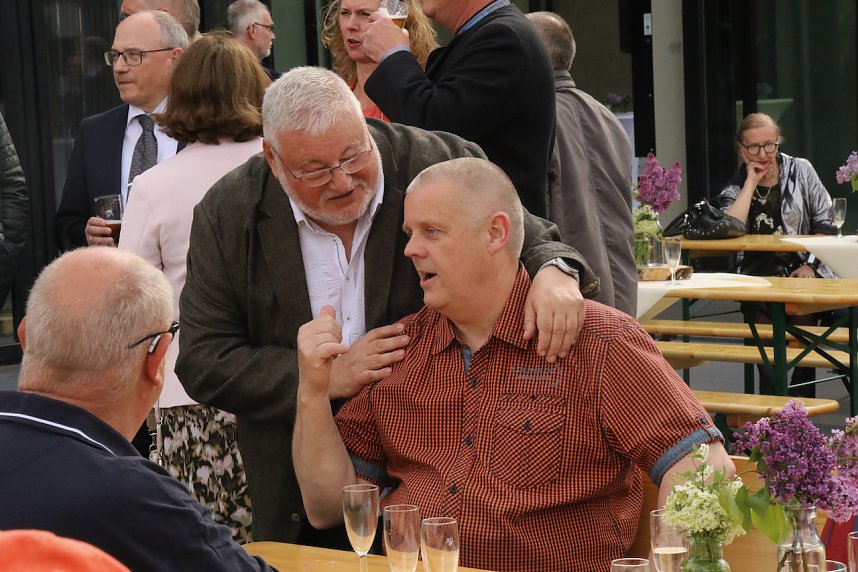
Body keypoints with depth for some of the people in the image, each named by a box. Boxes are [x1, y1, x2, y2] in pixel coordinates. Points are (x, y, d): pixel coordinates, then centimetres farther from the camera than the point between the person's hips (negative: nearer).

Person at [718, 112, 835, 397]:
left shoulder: (801, 171, 9)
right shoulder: (735, 188, 9)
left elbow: (825, 222, 7)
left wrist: (811, 264, -5)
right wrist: (751, 182, -6)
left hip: (804, 275, 0)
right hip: (759, 278, 1)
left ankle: (801, 403, -12)